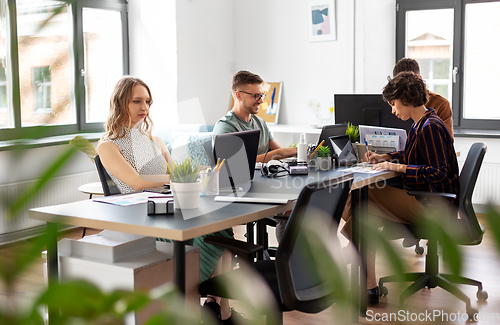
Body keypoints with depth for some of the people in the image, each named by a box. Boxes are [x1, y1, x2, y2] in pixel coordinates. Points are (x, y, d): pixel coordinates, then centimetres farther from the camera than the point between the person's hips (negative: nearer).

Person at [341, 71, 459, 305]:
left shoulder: (430, 127, -18)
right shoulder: (420, 124, 13)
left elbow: (439, 172, -24)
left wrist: (398, 167, -19)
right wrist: (384, 157, 15)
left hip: (431, 206, -10)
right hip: (422, 199, 10)